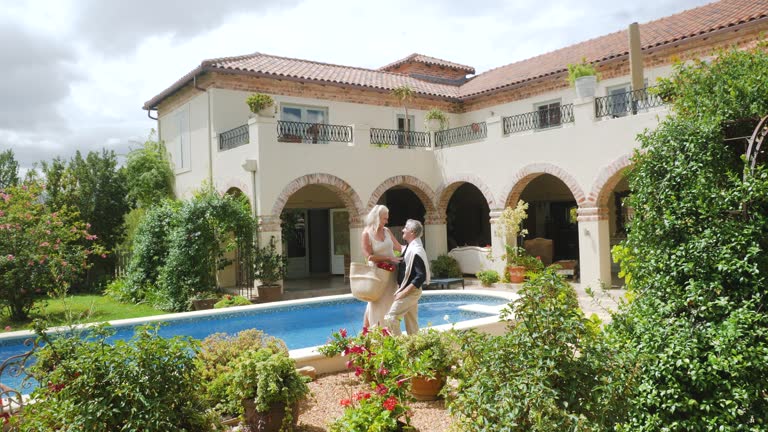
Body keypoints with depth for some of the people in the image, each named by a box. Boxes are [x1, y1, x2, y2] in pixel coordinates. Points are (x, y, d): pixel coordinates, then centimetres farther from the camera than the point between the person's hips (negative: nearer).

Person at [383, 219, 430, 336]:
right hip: (410, 292, 10)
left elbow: (421, 277, -25)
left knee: (390, 318, -13)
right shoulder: (409, 248, 10)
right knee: (411, 323, 14)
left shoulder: (416, 251, -20)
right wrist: (400, 289, 8)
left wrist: (403, 292, -22)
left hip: (411, 292, -10)